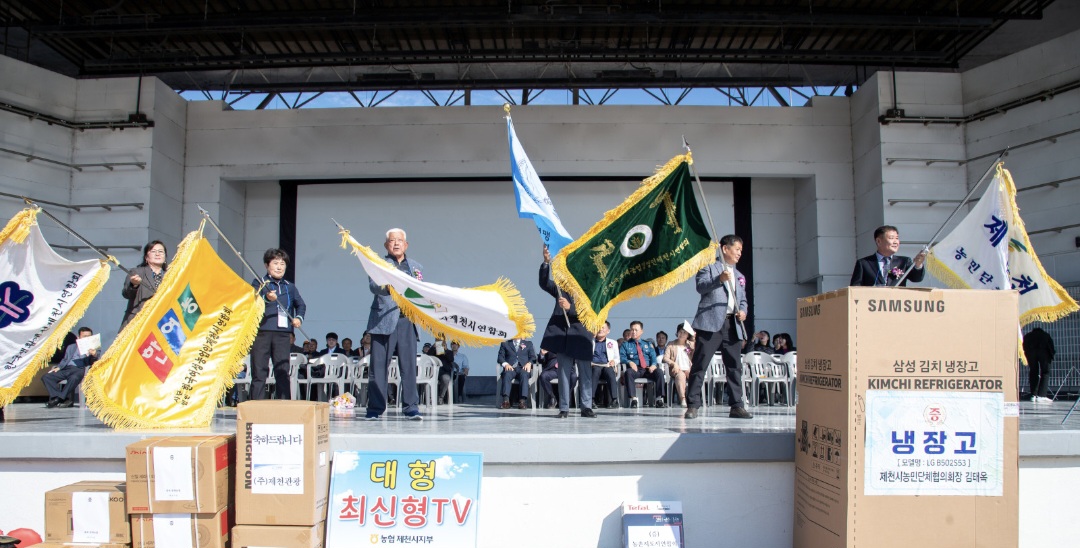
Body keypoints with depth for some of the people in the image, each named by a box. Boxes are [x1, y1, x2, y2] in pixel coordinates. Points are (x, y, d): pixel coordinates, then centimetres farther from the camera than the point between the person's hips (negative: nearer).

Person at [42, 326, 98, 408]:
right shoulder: (71, 347, 28)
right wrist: (58, 367, 6)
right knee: (46, 377, -16)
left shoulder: (93, 349, 16)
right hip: (66, 368, 5)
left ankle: (59, 399, -25)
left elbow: (93, 363, 0)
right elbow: (65, 360, 26)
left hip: (80, 370, -5)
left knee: (74, 378, -39)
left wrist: (94, 355, -23)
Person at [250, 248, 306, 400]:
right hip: (262, 332, -3)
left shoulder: (290, 287, 17)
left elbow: (301, 305, 22)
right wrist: (266, 298, -33)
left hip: (283, 333, 3)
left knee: (283, 372, 4)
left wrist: (299, 317, 2)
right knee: (259, 372, -2)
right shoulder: (259, 283, 5)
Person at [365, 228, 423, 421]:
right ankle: (375, 408, 6)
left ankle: (411, 407, 2)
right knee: (378, 366, -1)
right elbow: (373, 285, -10)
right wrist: (387, 287, -31)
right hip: (384, 321, -2)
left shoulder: (416, 267, 22)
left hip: (407, 321, 2)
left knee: (409, 365, -2)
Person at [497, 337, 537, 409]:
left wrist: (529, 363, -9)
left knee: (524, 374, -35)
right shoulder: (505, 344, 25)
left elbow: (533, 357, 14)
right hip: (510, 367, 0)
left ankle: (523, 400, -47)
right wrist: (505, 364, -9)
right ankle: (506, 399, -47)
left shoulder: (528, 343, 26)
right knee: (507, 374, -35)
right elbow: (500, 357, 12)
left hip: (523, 368, 0)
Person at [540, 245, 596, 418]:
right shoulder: (561, 289, 12)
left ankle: (586, 407, 8)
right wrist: (546, 262, -17)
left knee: (585, 373, 2)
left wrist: (570, 307, -20)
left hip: (581, 336, -1)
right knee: (564, 372, 4)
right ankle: (564, 408, 8)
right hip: (562, 334, 1)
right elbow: (544, 283, -3)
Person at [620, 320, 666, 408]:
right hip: (635, 369, -2)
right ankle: (633, 399, -41)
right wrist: (629, 362, -17)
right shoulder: (625, 345, 18)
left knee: (659, 372, -29)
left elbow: (653, 357, 12)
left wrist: (653, 365, -11)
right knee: (628, 372, -37)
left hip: (648, 369, 2)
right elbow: (621, 357, 4)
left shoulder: (648, 344, 25)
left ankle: (659, 398, -29)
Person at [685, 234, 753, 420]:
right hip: (711, 322, -6)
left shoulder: (740, 276, 25)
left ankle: (737, 406, 12)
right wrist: (719, 279, -26)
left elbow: (743, 299, 26)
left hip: (732, 325, 6)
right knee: (700, 365, -5)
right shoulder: (709, 267, 5)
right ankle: (693, 405, -3)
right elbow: (700, 286, -11)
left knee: (735, 367, 5)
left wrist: (743, 311, 4)